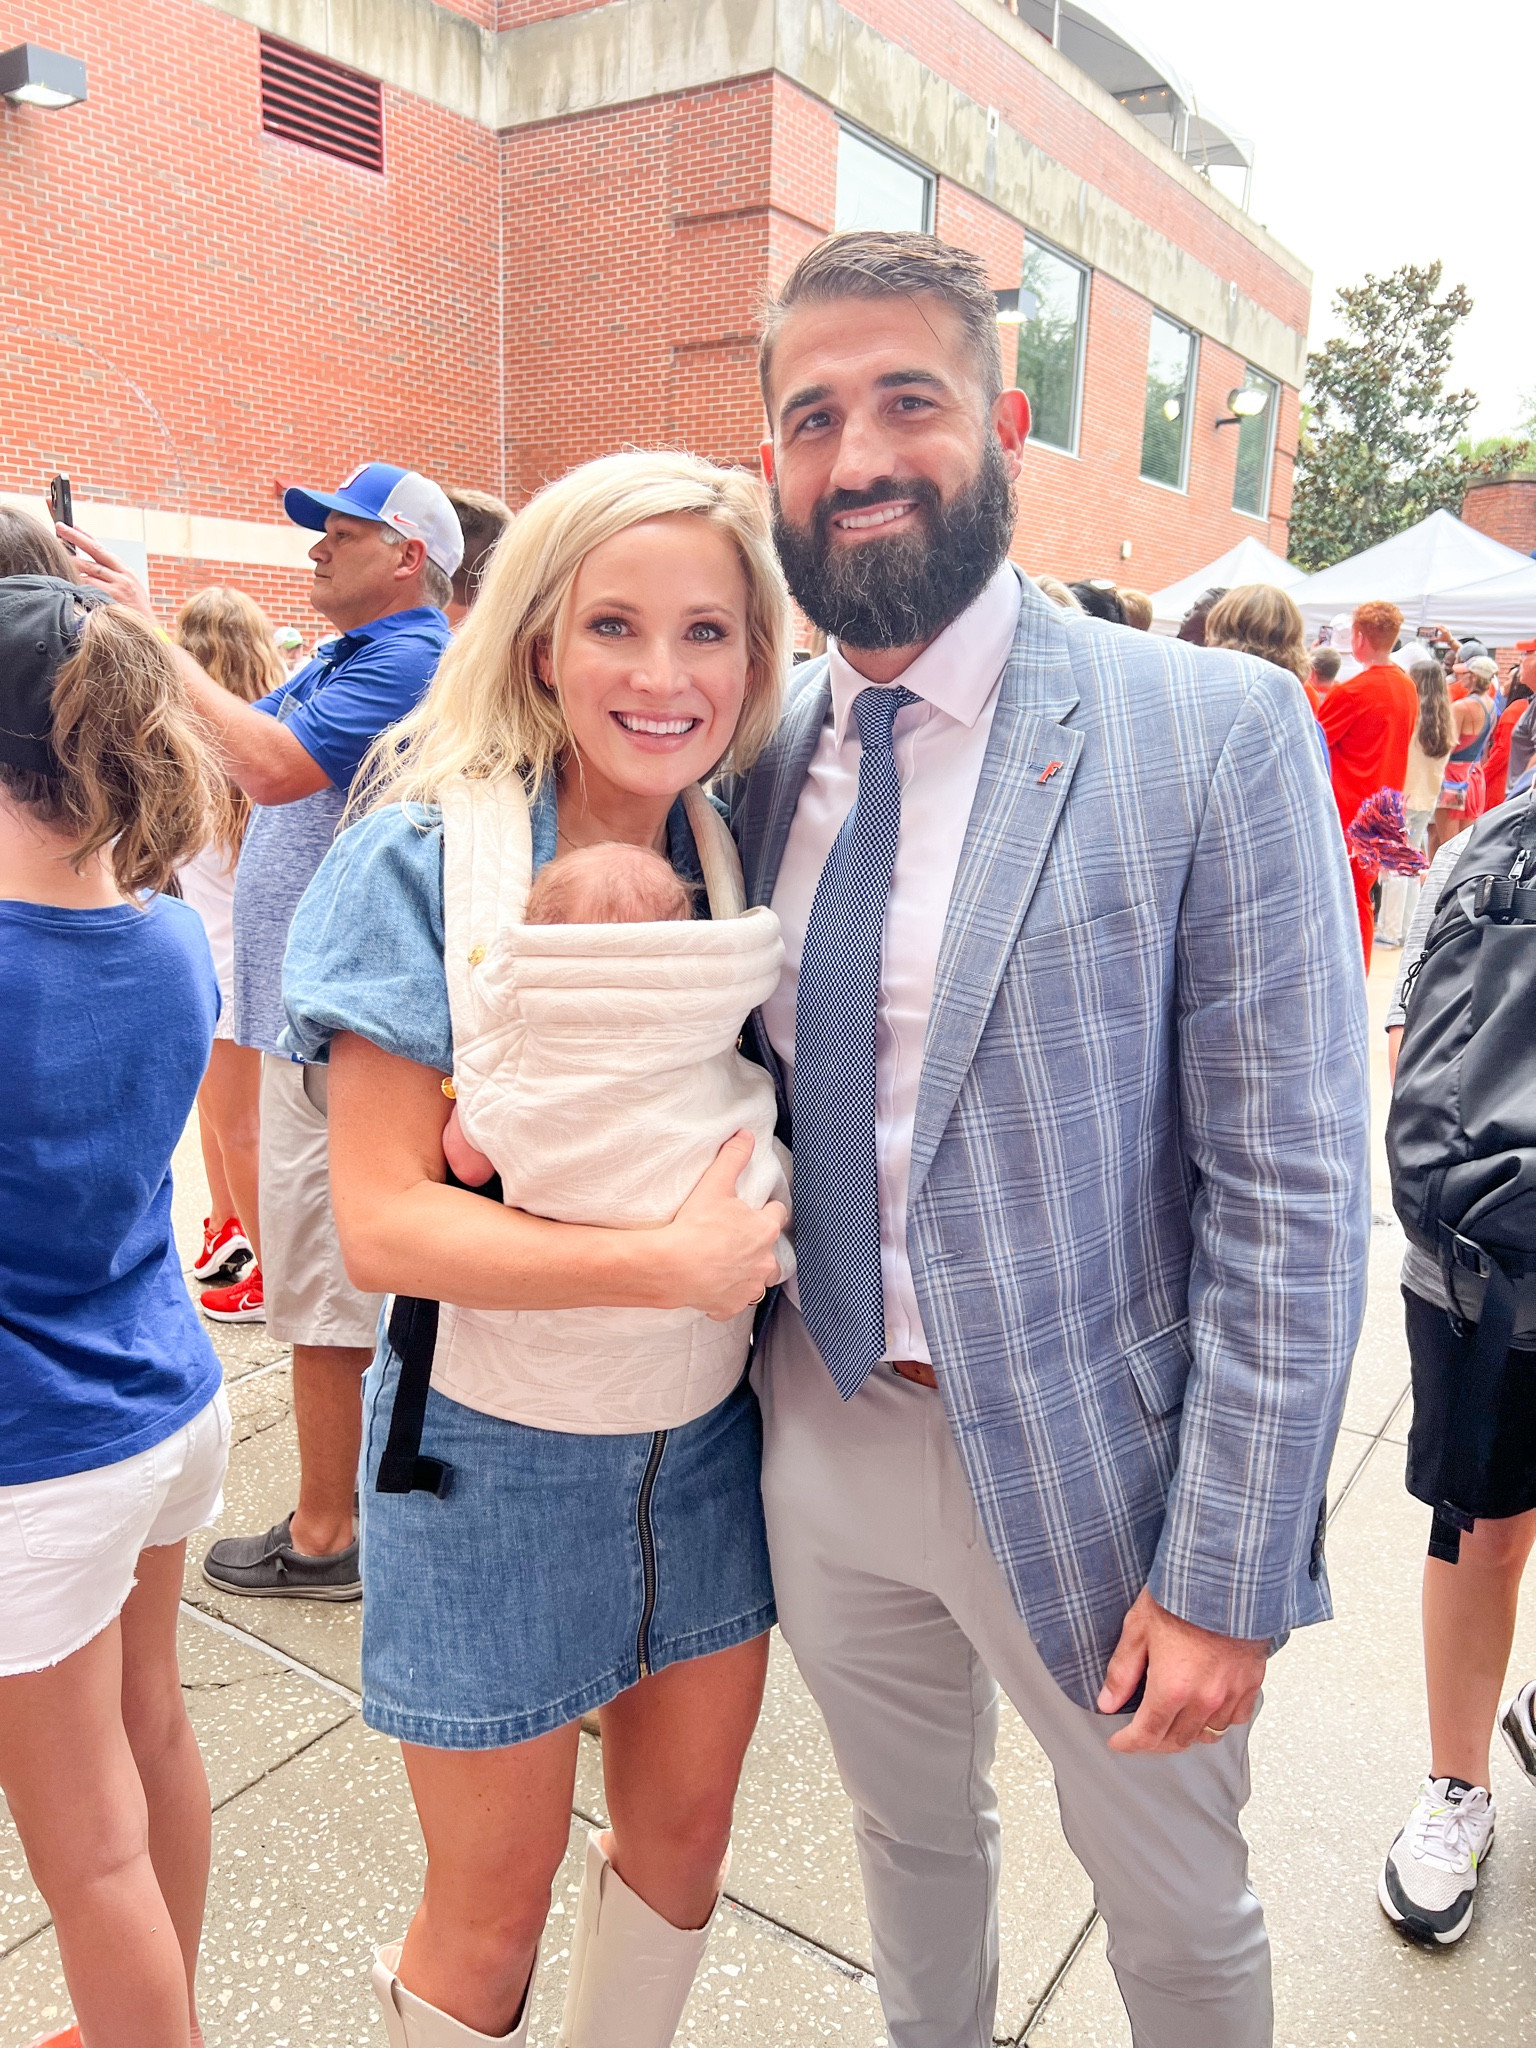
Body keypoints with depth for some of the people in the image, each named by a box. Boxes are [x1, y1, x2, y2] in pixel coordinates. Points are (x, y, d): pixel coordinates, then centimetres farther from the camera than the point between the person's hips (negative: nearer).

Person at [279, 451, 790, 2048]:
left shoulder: (742, 857, -1)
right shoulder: (424, 857, -15)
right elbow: (383, 1223, -18)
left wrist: (766, 1232, -13)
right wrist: (673, 1263, -26)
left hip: (705, 1442, 5)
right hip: (494, 1455, -4)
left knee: (682, 1832, 23)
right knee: (492, 1906, 15)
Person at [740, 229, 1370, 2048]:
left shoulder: (1216, 731, -14)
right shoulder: (758, 747, 1)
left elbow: (1292, 1193, -15)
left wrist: (1224, 1578, -15)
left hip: (1081, 1460, -4)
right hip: (818, 1434, 5)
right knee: (910, 1835, 29)